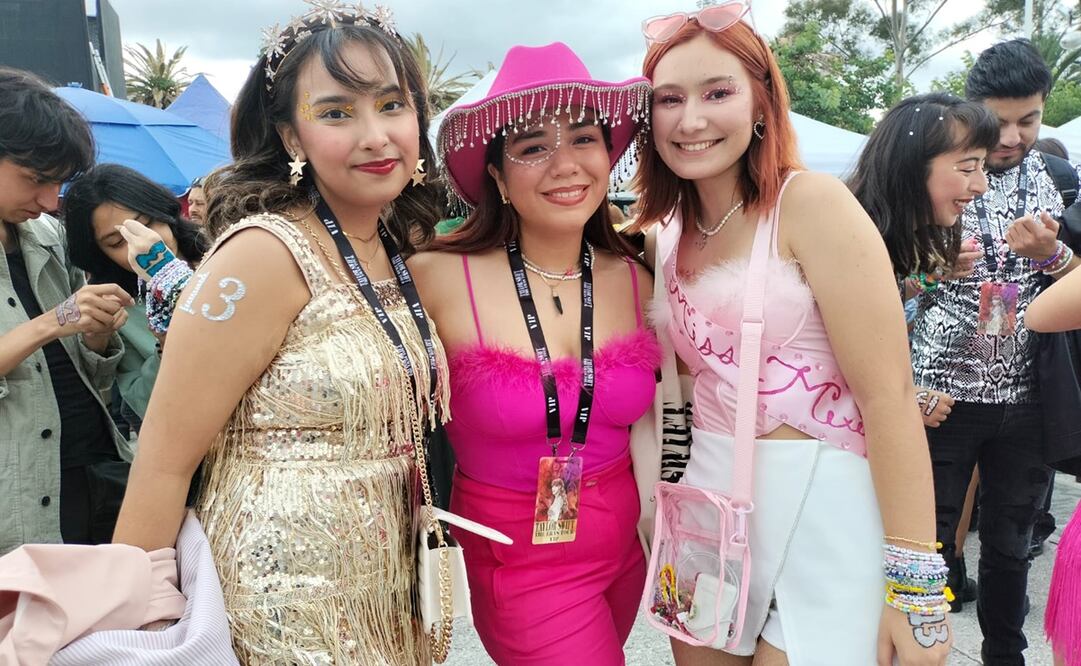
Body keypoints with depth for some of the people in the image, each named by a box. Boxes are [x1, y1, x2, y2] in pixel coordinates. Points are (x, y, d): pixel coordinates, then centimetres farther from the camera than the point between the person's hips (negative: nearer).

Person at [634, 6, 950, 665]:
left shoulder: (812, 203, -12)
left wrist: (914, 581, -16)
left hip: (820, 509, -5)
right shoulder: (665, 237, 6)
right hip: (708, 504, 6)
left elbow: (889, 396, -16)